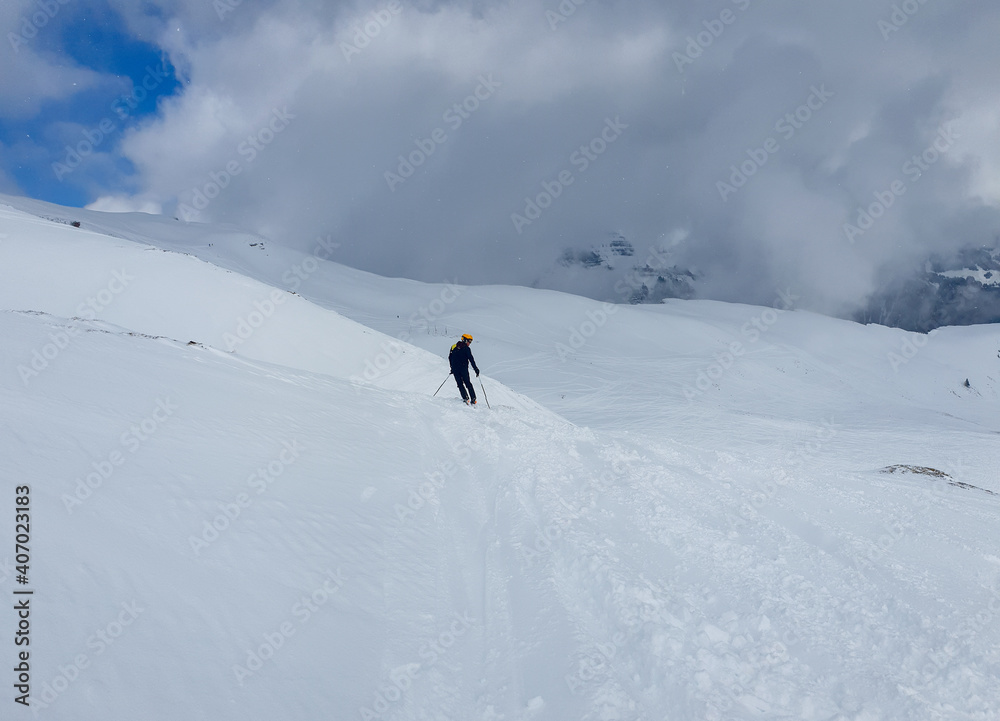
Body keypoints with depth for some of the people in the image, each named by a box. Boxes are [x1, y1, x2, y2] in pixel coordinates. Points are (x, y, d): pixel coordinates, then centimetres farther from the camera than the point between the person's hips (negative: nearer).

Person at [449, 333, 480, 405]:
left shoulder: (454, 347, 12)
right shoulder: (466, 348, -5)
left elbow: (450, 357, 17)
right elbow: (471, 359, -9)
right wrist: (476, 369, -4)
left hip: (455, 369, 4)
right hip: (463, 369, -4)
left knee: (460, 384, 7)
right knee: (468, 384, 5)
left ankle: (465, 398, -8)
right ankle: (473, 399, -2)